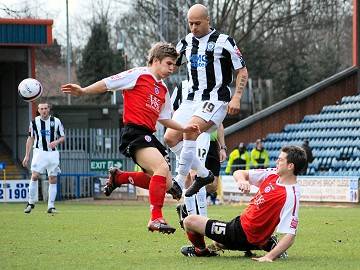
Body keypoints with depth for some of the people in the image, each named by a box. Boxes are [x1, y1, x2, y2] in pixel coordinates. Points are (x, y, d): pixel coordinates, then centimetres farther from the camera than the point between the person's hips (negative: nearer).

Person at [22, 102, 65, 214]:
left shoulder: (56, 121, 1)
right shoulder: (34, 122, 3)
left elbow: (63, 137, 8)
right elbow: (30, 138, 11)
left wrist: (56, 142, -14)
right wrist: (27, 155, 8)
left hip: (53, 153, 1)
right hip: (39, 152, -1)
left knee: (53, 179, 0)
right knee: (34, 176, -14)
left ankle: (51, 206, 5)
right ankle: (31, 202, -1)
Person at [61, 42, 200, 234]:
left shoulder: (163, 90, 21)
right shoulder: (138, 75, -2)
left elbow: (163, 118, 30)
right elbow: (107, 84, -2)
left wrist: (184, 129, 19)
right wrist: (83, 91, -12)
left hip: (148, 136, 9)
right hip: (134, 132, -9)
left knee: (166, 184, 5)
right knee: (162, 168, -27)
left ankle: (119, 177, 22)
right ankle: (156, 219, -26)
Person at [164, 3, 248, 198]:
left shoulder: (223, 41, -5)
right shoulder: (187, 42, 11)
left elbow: (242, 71, -2)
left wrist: (236, 98, -12)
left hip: (215, 99, -7)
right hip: (192, 99, 7)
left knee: (190, 130, -27)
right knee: (171, 137, -5)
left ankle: (180, 180, -21)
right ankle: (203, 174, 8)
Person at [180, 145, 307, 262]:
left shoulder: (291, 196, -28)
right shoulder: (273, 174, -4)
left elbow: (290, 236, -30)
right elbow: (239, 173, 2)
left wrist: (269, 257, -38)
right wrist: (241, 179, -22)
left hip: (242, 232, -9)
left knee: (189, 221, -6)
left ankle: (201, 251, 26)